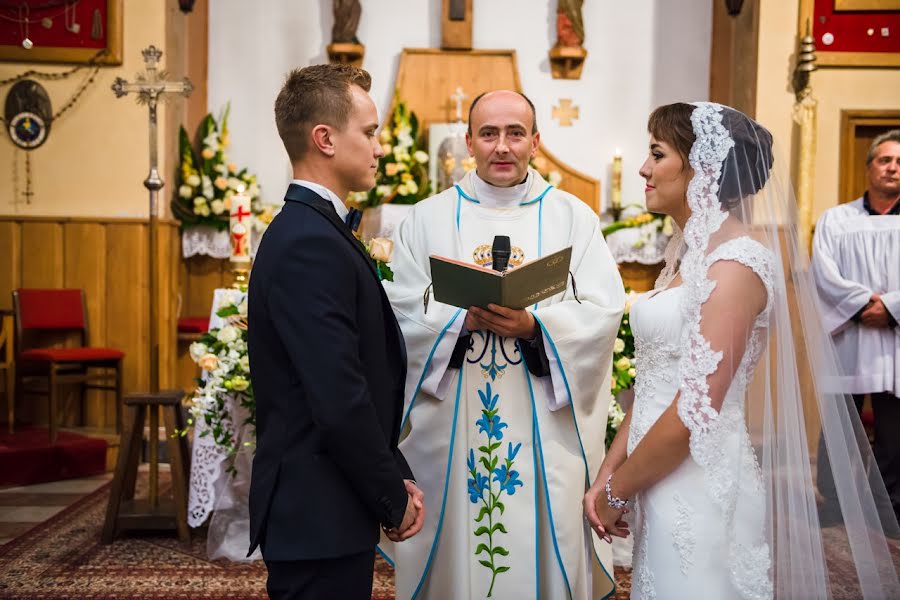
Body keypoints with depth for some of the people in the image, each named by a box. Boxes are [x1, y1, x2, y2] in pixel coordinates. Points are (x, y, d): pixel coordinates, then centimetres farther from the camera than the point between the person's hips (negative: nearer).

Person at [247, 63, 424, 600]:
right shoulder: (310, 244, -20)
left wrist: (395, 478, 8)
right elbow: (340, 401, -24)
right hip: (319, 516, -10)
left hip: (319, 512, 10)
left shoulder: (310, 230, 11)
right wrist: (394, 500, -11)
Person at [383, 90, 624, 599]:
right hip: (451, 427, 1)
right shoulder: (428, 219, 7)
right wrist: (465, 319, -18)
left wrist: (534, 326, -20)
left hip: (545, 428, 0)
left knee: (545, 546, 6)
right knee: (454, 549, 7)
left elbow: (603, 311, -4)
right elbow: (404, 312, -2)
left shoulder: (574, 218, 5)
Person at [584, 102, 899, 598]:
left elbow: (695, 413, -22)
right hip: (664, 489, 8)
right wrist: (607, 473, 5)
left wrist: (616, 491, -11)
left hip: (700, 496, -8)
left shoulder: (736, 260, -18)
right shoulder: (688, 254, 10)